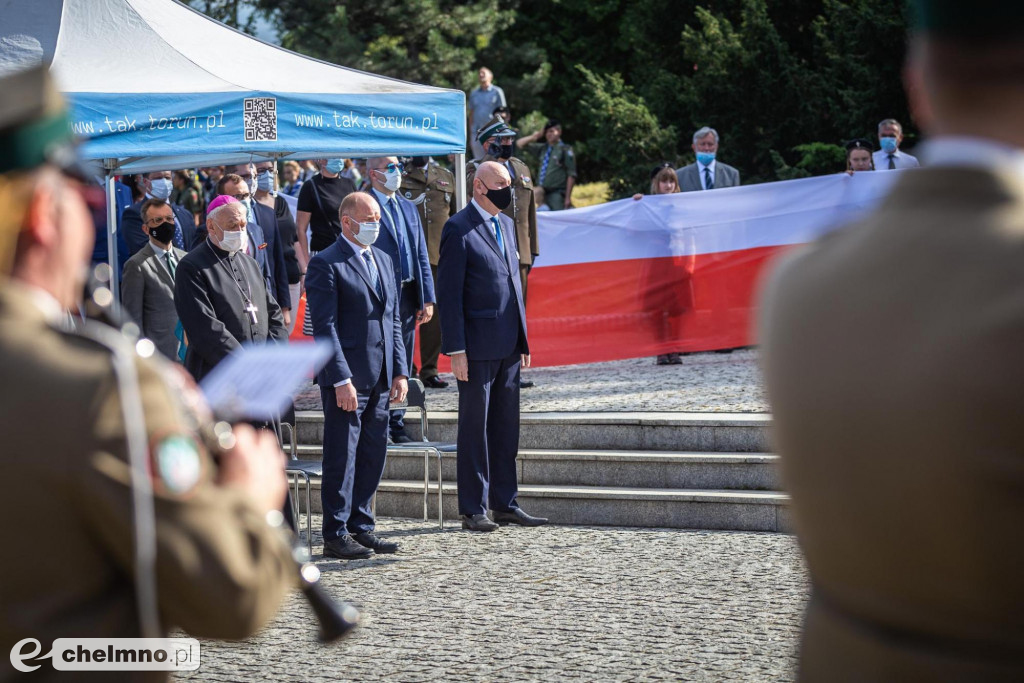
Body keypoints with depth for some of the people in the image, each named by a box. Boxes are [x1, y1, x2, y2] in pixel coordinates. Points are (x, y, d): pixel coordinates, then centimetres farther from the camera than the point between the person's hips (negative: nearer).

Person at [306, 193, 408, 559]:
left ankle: (360, 527, 18)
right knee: (342, 459, -2)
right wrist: (342, 380, -18)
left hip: (379, 378, 7)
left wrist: (400, 371, 9)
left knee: (373, 455, 9)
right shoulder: (326, 264, -8)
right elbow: (325, 326, -13)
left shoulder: (383, 260, 16)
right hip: (346, 379, -7)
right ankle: (336, 536, 4)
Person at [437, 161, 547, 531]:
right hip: (478, 345, -7)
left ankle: (505, 503, 18)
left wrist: (523, 337, 16)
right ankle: (473, 510, 6)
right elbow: (449, 293, -12)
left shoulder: (506, 224, 14)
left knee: (506, 425, 11)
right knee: (475, 426, 0)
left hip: (508, 344, 7)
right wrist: (455, 349, -16)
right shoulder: (459, 229, -10)